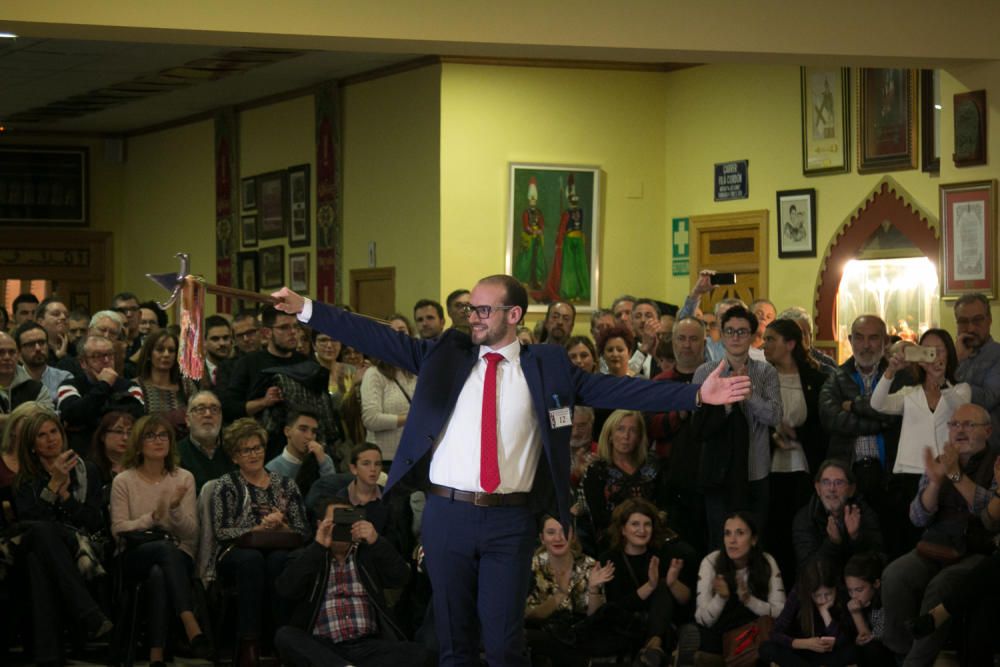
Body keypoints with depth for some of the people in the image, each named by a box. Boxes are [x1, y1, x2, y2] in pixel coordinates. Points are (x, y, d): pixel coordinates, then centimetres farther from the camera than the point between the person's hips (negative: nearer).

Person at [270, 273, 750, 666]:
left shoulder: (546, 365, 2)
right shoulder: (447, 355, 6)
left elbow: (616, 390, -2)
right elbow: (380, 340, 2)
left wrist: (695, 395, -10)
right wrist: (306, 309, -4)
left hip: (510, 519, -1)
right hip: (447, 513, 2)